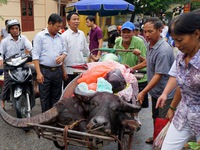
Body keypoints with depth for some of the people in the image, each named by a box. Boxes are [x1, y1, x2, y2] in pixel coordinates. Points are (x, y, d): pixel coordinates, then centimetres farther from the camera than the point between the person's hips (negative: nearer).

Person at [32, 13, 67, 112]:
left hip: (58, 70, 5)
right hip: (44, 71, -5)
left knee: (56, 96, 14)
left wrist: (62, 56, -7)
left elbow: (64, 51, 18)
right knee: (45, 97, 5)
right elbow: (35, 56, -10)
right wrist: (38, 73, -16)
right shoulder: (40, 36, -6)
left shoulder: (60, 37, 10)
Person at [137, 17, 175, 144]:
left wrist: (143, 92, -26)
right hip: (155, 91, 9)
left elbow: (159, 75, -28)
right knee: (155, 117, 24)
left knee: (163, 121, 6)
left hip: (164, 94, -9)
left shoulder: (163, 50, -27)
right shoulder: (151, 45, 1)